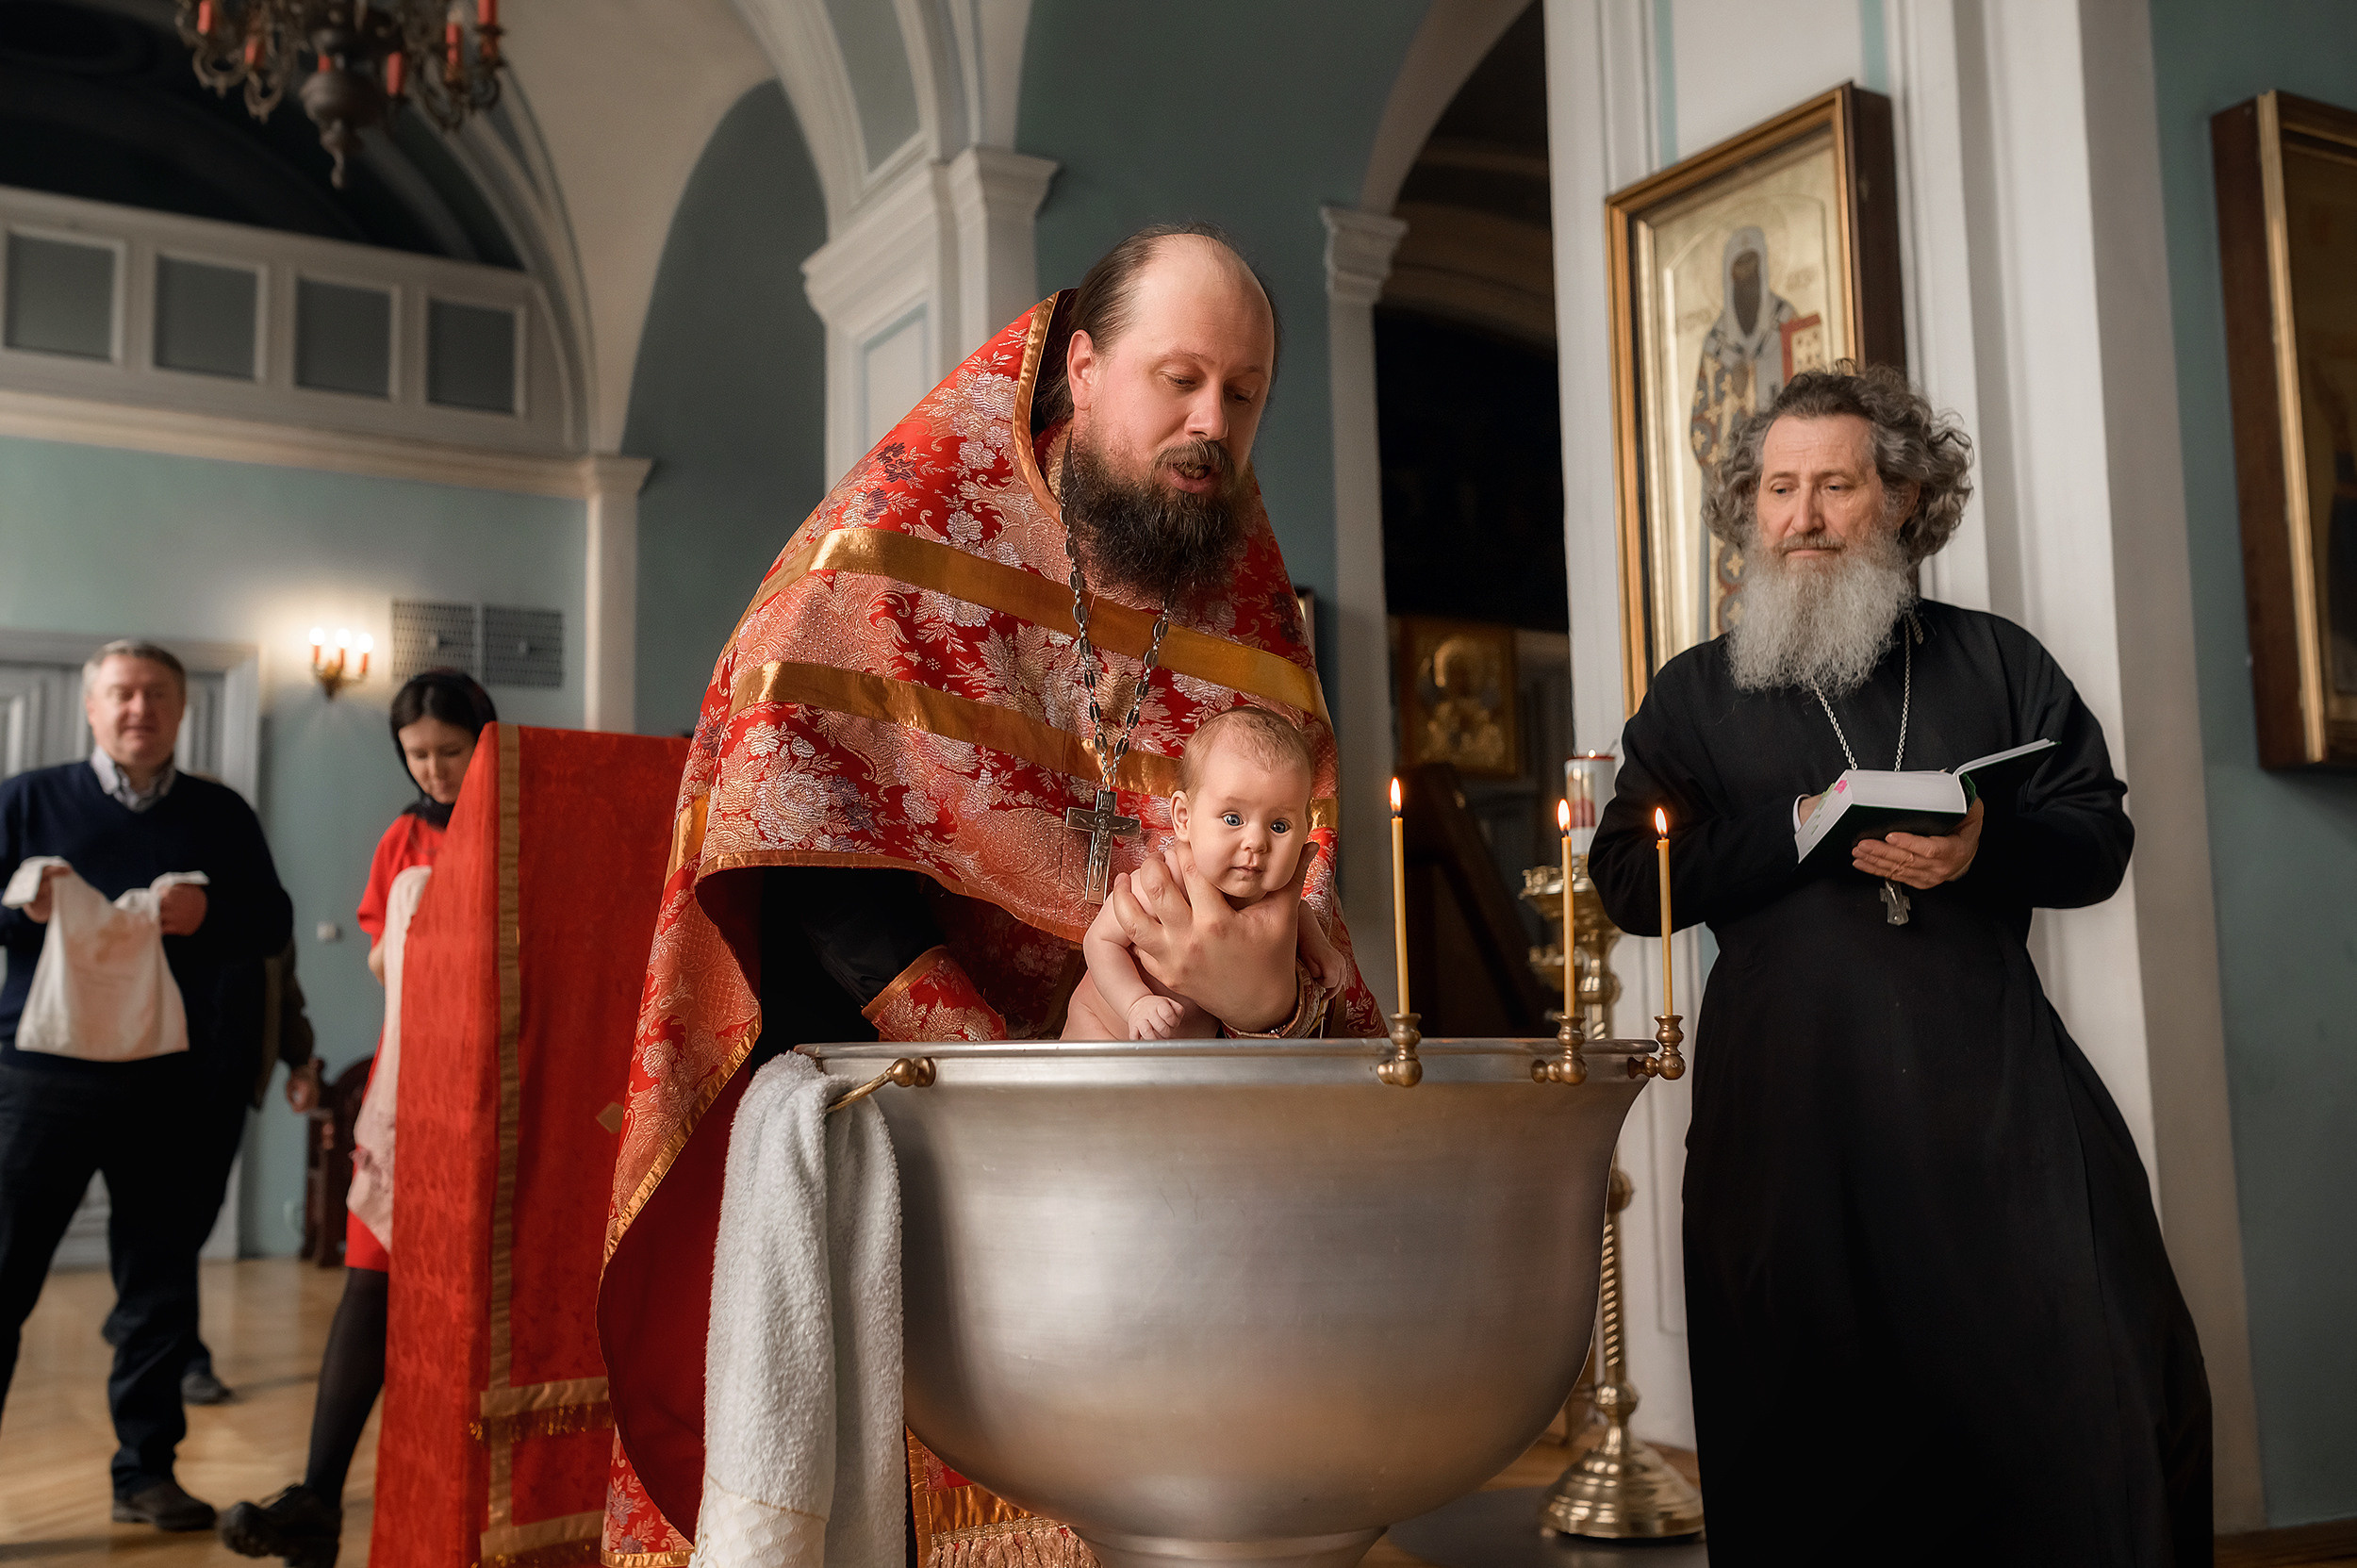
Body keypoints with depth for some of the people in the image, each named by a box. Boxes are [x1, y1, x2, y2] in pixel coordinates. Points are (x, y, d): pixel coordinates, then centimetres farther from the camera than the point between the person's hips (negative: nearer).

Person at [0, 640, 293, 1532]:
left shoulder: (220, 815, 10)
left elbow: (275, 923, 7)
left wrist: (210, 913, -12)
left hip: (173, 1082, 2)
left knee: (159, 1279, 8)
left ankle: (146, 1469, 19)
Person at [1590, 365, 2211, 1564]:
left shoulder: (1995, 660, 16)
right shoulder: (1697, 691, 13)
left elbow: (2099, 837, 9)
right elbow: (1628, 880, 3)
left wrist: (1984, 848, -12)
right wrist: (1799, 831, -9)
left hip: (1996, 1084, 1)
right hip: (1788, 1098, -1)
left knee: (2096, 1392, -1)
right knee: (1817, 1415, 1)